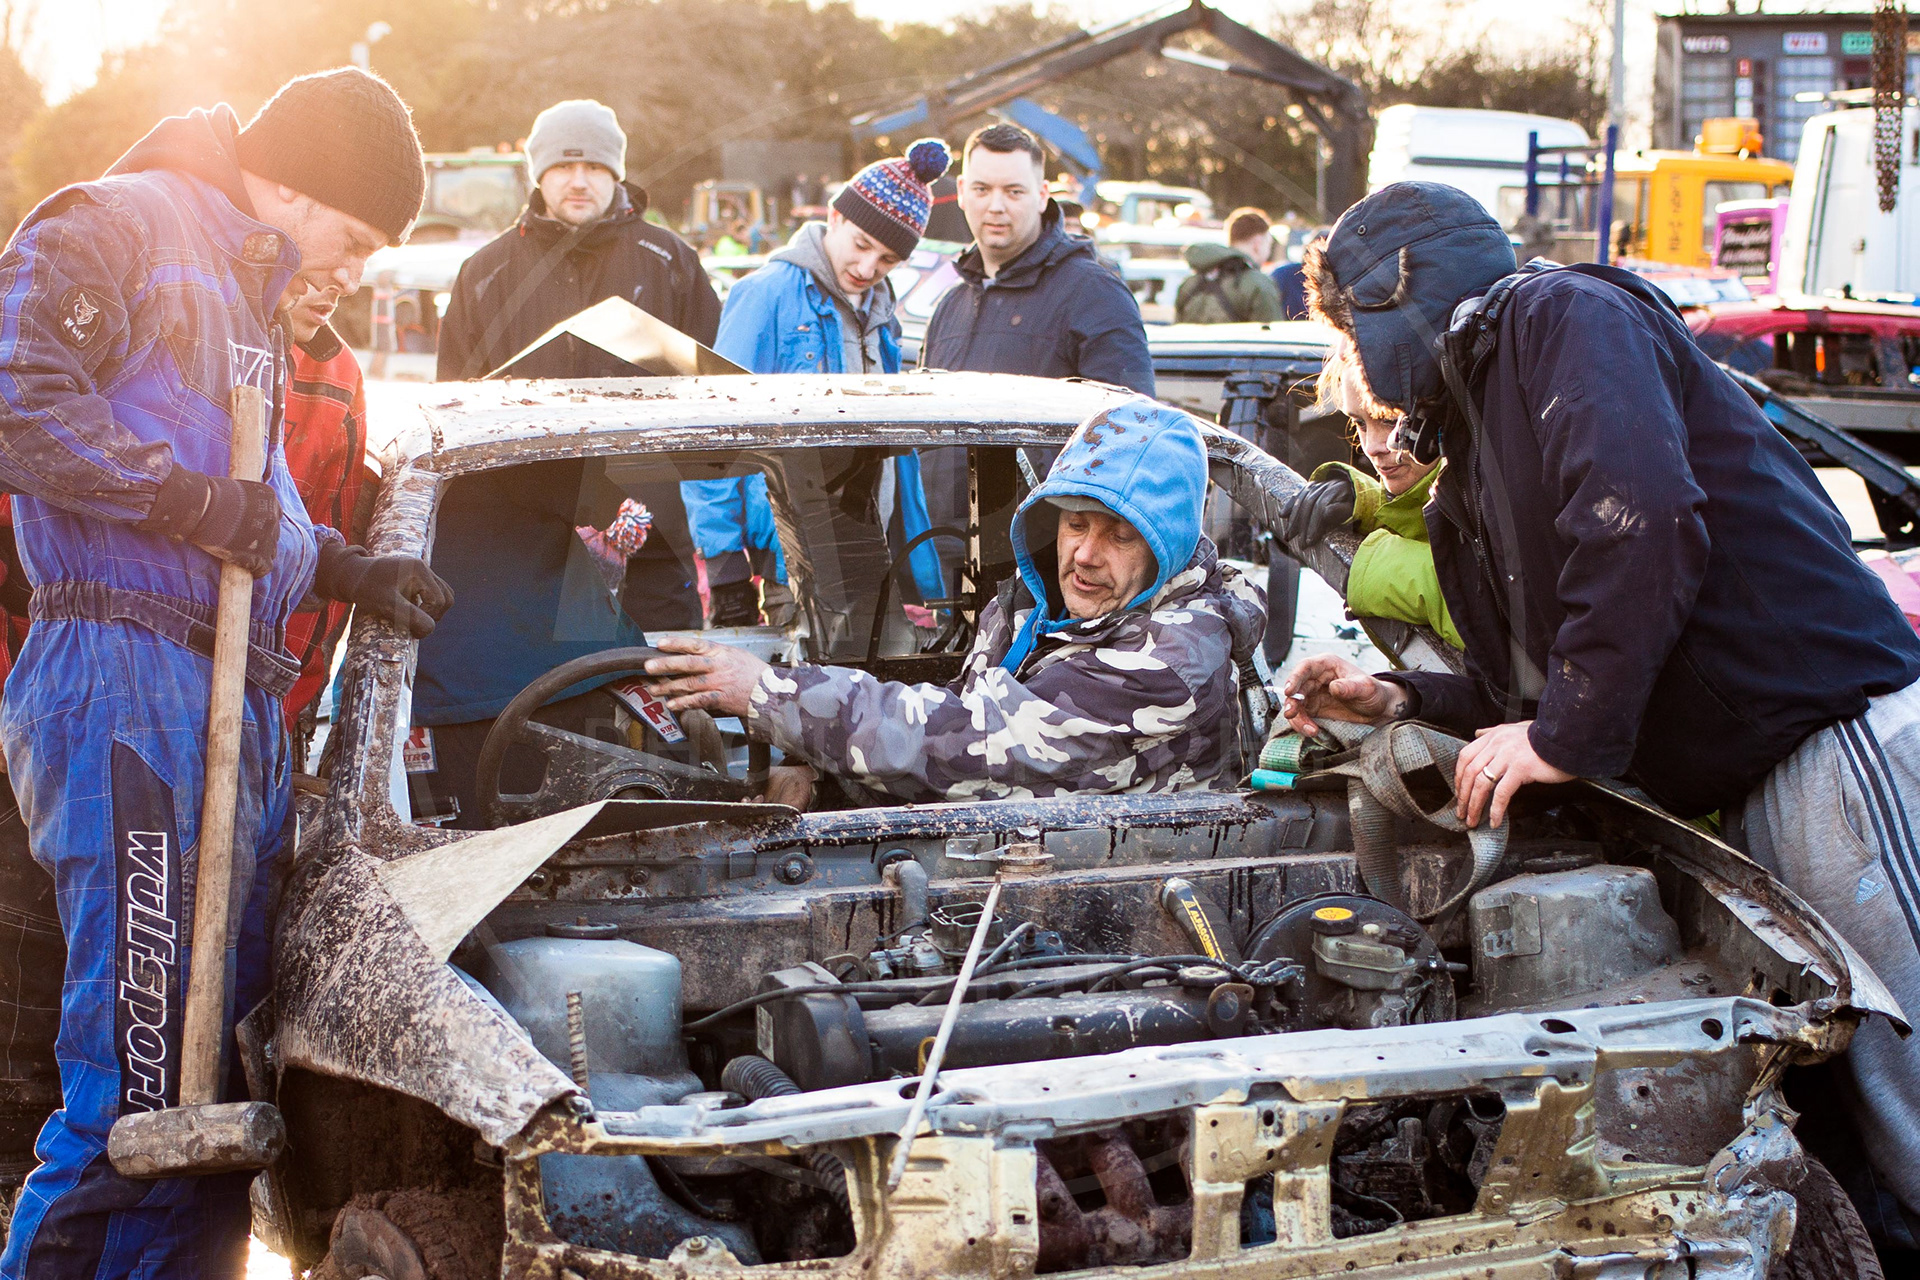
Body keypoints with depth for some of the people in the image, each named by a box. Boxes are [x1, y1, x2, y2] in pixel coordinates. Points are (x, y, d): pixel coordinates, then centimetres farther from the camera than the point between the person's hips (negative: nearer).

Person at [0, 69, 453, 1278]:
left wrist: (345, 567, 20)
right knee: (142, 1094, -12)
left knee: (222, 1081, 10)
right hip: (129, 684, -10)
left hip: (240, 701, 10)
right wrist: (197, 501, -14)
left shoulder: (246, 295, 28)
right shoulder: (119, 228, -2)